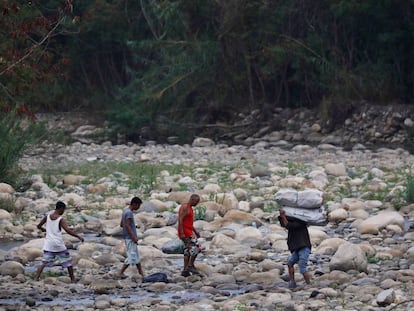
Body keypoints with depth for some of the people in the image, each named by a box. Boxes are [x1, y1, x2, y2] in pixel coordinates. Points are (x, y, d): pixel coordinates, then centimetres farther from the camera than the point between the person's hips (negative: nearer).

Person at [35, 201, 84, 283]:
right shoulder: (61, 220, -11)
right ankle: (72, 278, 18)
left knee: (44, 263, 4)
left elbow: (39, 226, 11)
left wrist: (44, 230, 32)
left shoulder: (47, 216, 3)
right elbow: (68, 231, -20)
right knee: (68, 261, 12)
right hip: (59, 245, -4)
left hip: (48, 244, 4)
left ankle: (37, 277, -11)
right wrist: (79, 237, -12)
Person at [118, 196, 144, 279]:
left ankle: (141, 274, 15)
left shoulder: (125, 211, 14)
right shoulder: (129, 213, -16)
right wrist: (133, 237, -23)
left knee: (137, 256, 12)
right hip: (130, 238, -10)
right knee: (132, 256, -8)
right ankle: (121, 272, -6)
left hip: (131, 238, 10)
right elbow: (127, 226, -23)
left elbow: (121, 224, 19)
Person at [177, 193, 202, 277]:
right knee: (195, 248, -13)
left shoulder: (189, 208, 18)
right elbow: (180, 220, -20)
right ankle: (190, 266, -10)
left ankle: (185, 270, 7)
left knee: (188, 250, 8)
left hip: (189, 231, 10)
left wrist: (195, 232, 22)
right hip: (184, 232, -10)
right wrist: (182, 233, -26)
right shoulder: (185, 207, -13)